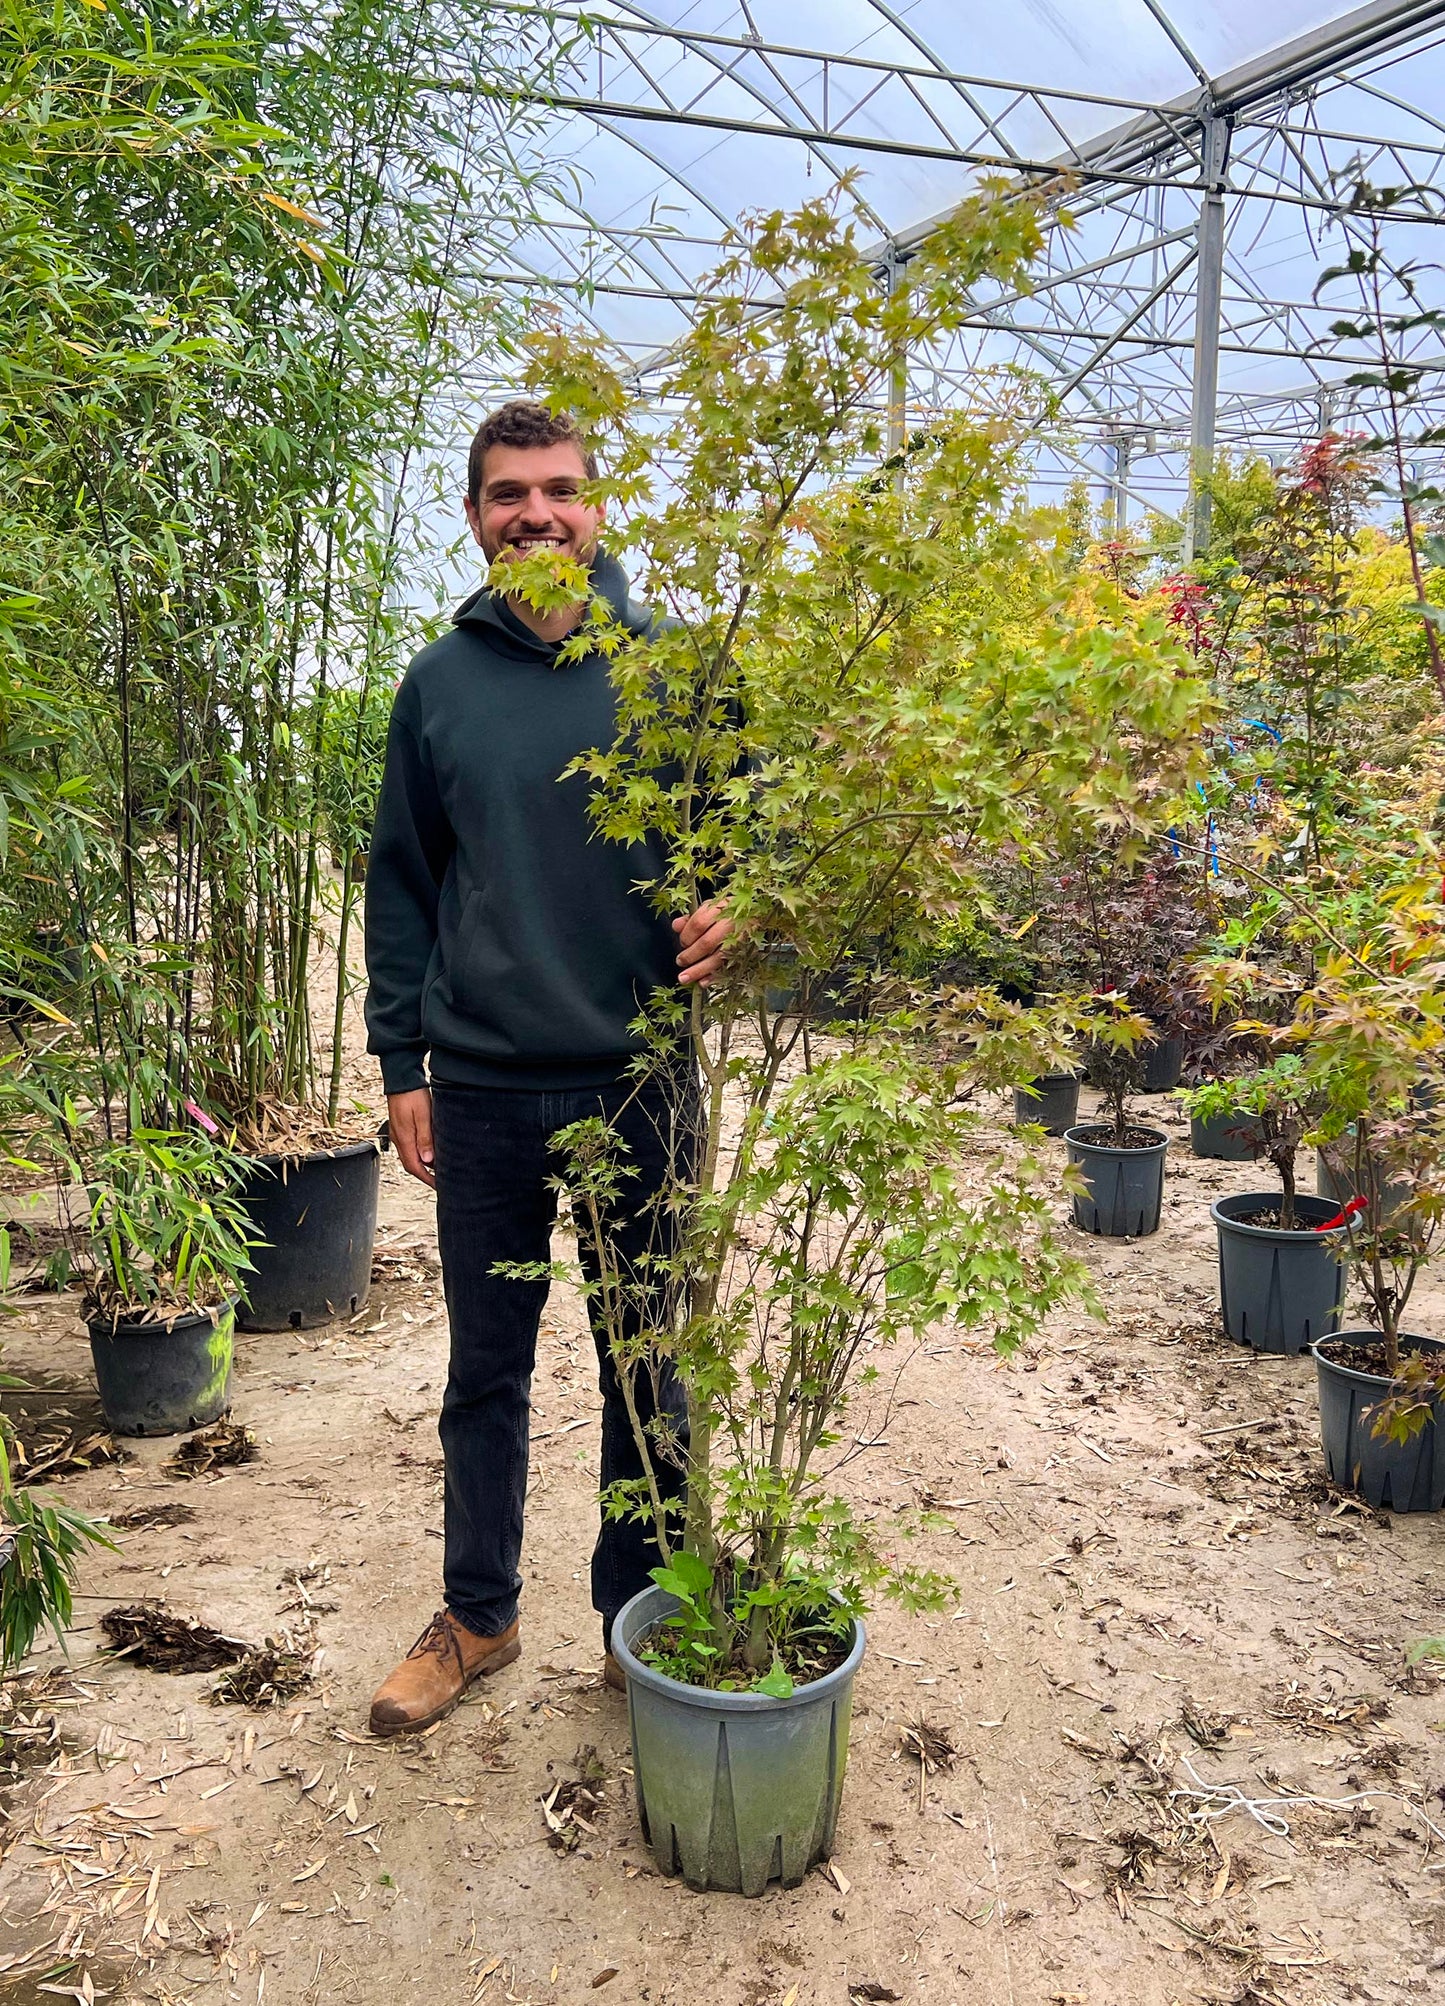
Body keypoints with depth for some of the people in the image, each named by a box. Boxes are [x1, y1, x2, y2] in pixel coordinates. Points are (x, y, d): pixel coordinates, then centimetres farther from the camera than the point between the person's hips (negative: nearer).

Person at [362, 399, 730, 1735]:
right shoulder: (440, 683, 5)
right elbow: (402, 883, 8)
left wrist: (727, 910, -17)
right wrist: (402, 1060, 3)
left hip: (639, 1080, -1)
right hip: (481, 1087, 1)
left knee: (646, 1371, 11)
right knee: (486, 1370, 14)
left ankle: (639, 1617, 31)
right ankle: (477, 1615, 33)